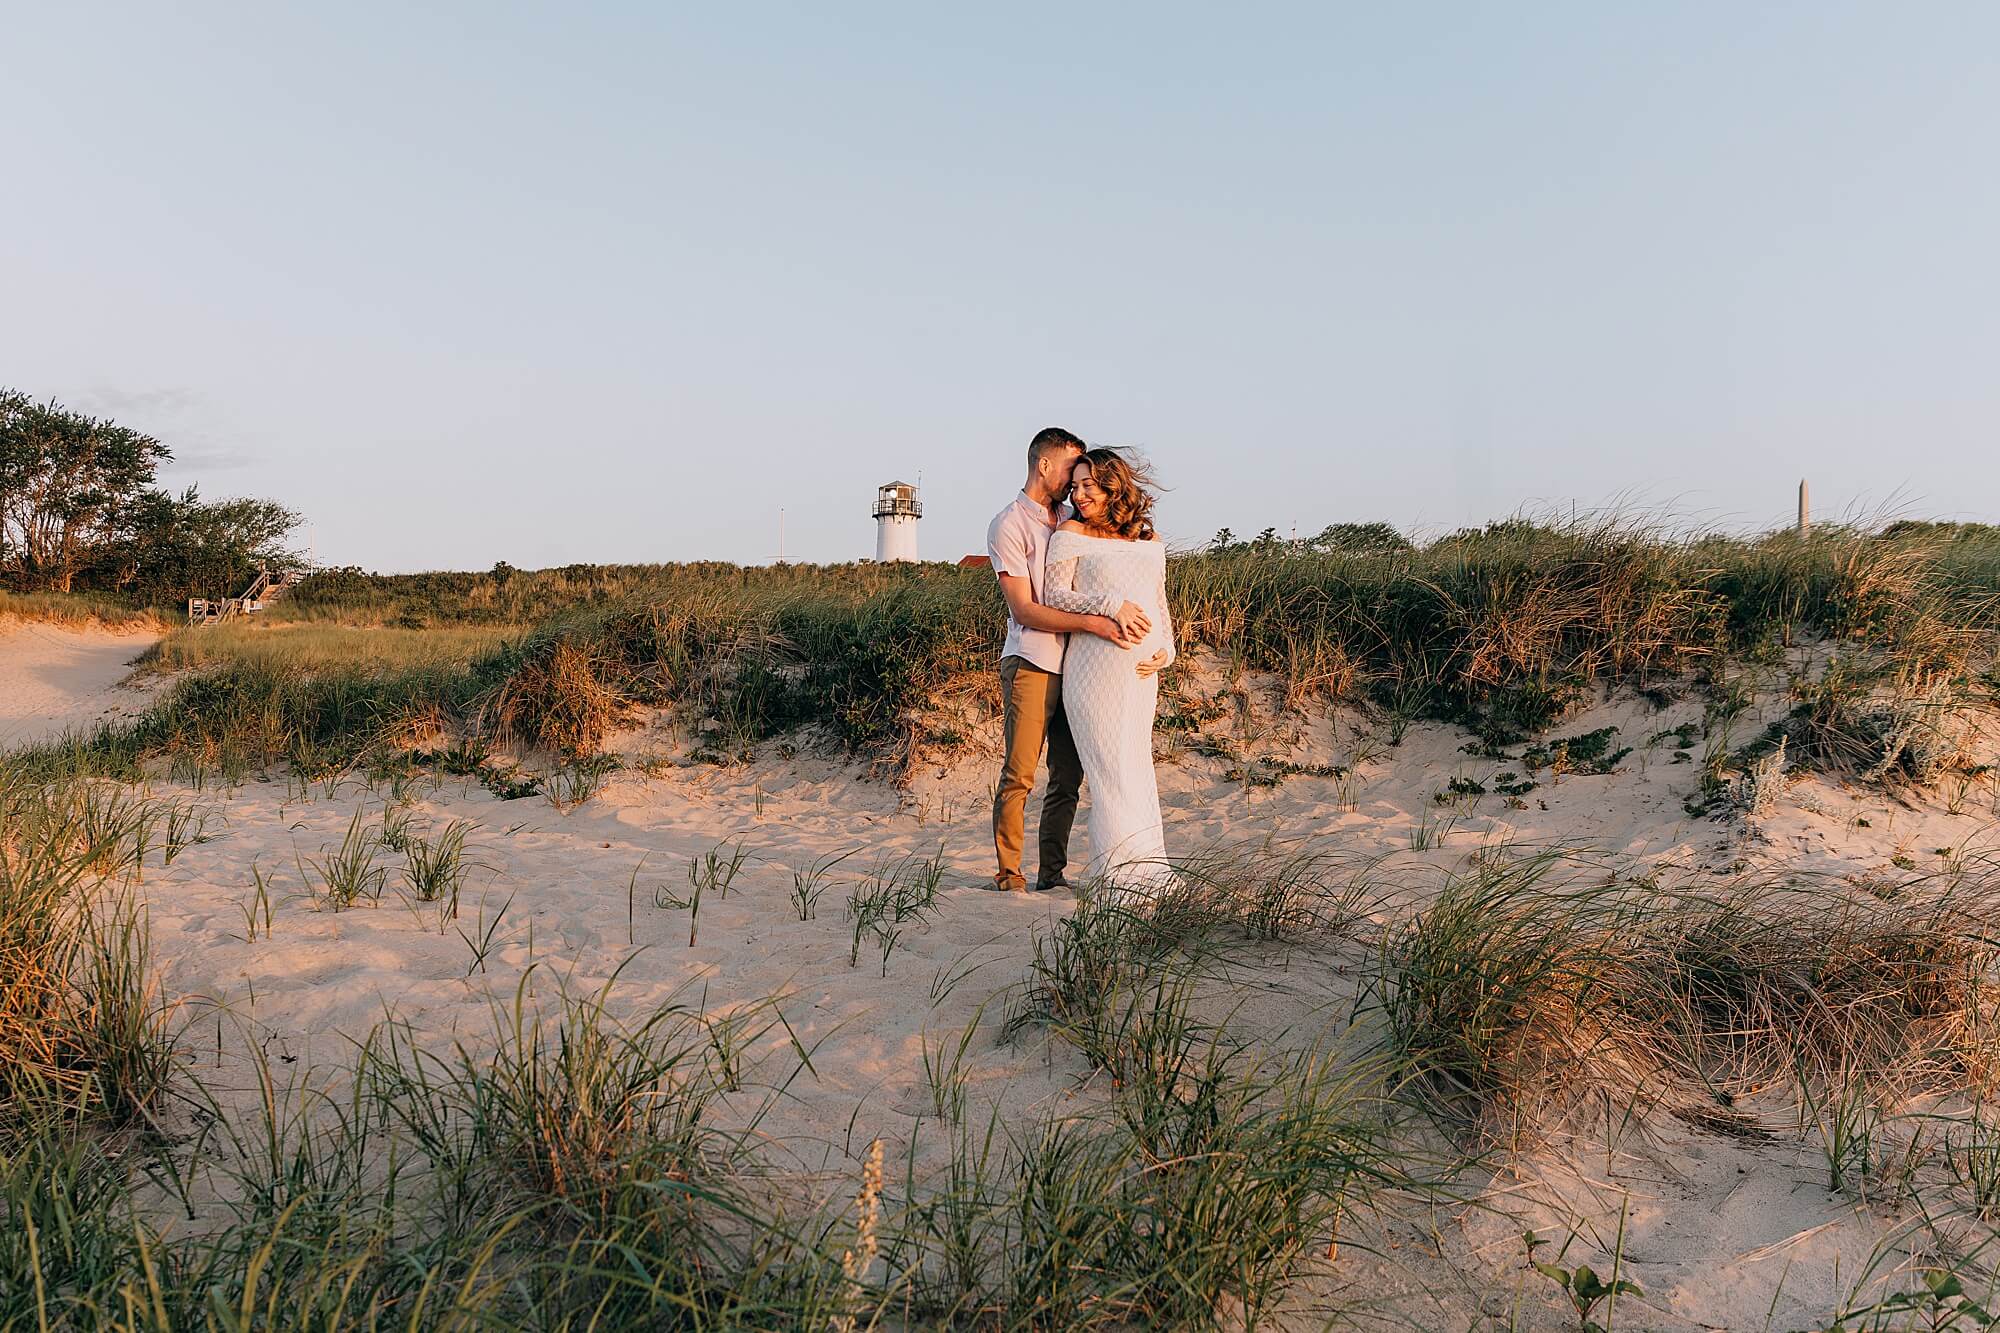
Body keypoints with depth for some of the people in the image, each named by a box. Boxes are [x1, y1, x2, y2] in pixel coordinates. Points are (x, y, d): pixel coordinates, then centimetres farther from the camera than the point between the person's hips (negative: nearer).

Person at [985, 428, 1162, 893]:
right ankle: (1008, 872, 2)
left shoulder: (1071, 521, 19)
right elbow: (1024, 610, -11)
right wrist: (1094, 623, -17)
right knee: (1019, 774, -7)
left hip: (1074, 667, 6)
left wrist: (1120, 604, -10)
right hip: (1031, 664, -6)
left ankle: (1052, 872, 12)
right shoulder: (1008, 526, -3)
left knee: (1068, 777, 5)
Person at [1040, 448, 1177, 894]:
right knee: (1111, 764, -7)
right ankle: (1130, 870, -4)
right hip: (1096, 665, -5)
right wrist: (1110, 604, -18)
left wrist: (1166, 649, 6)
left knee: (1135, 765, 7)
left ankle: (1142, 870, 11)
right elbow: (1053, 595, -6)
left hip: (1141, 669, 5)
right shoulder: (1071, 533, 1)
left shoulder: (1149, 539, 15)